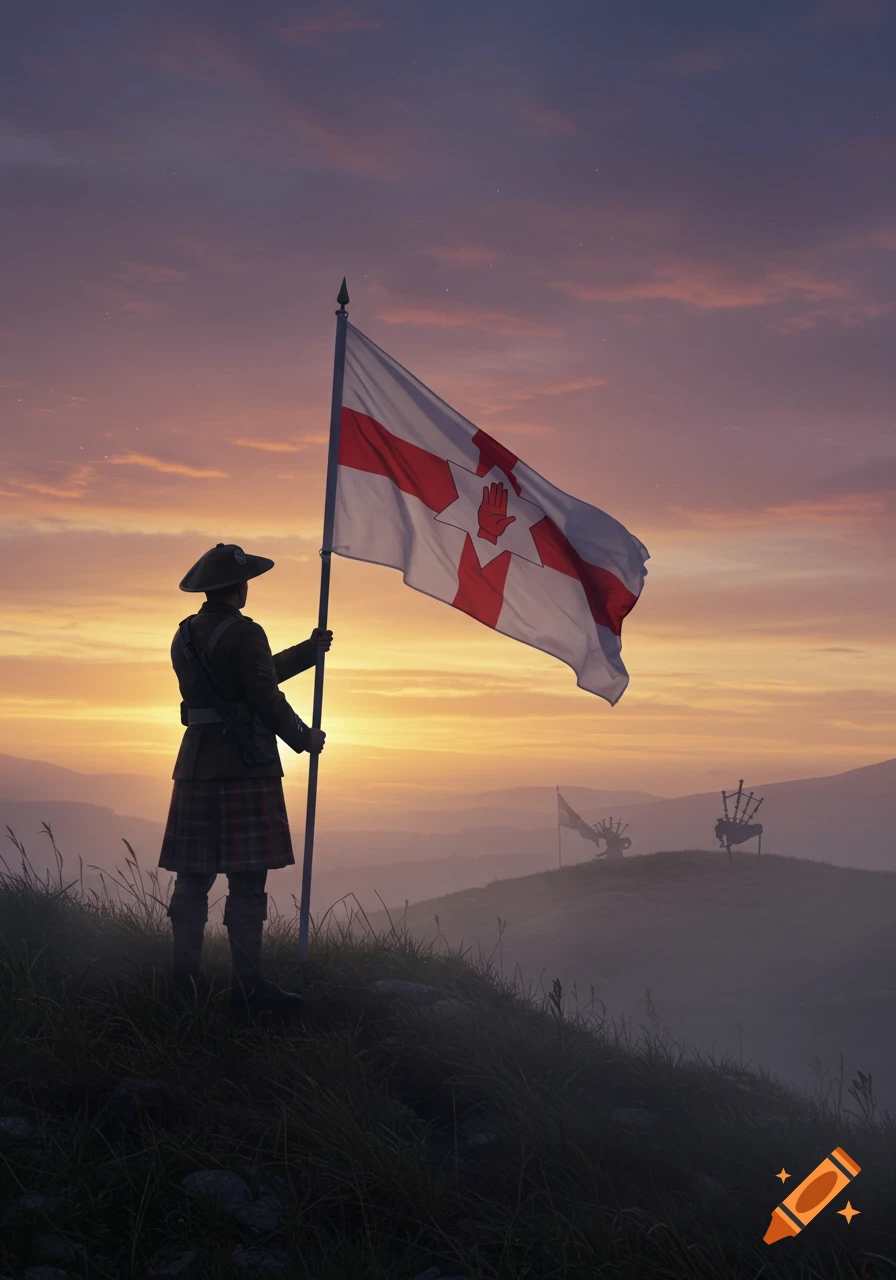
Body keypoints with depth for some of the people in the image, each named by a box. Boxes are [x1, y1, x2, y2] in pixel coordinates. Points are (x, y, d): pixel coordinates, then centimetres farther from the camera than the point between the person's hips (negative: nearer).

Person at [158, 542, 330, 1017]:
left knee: (192, 876, 9)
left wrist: (309, 650, 28)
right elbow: (267, 697, -14)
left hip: (196, 764, 8)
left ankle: (185, 978, 14)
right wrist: (304, 738, 2)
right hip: (246, 766, -7)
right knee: (247, 880, -4)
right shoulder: (244, 634, -11)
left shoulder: (184, 637, 14)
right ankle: (248, 985, -1)